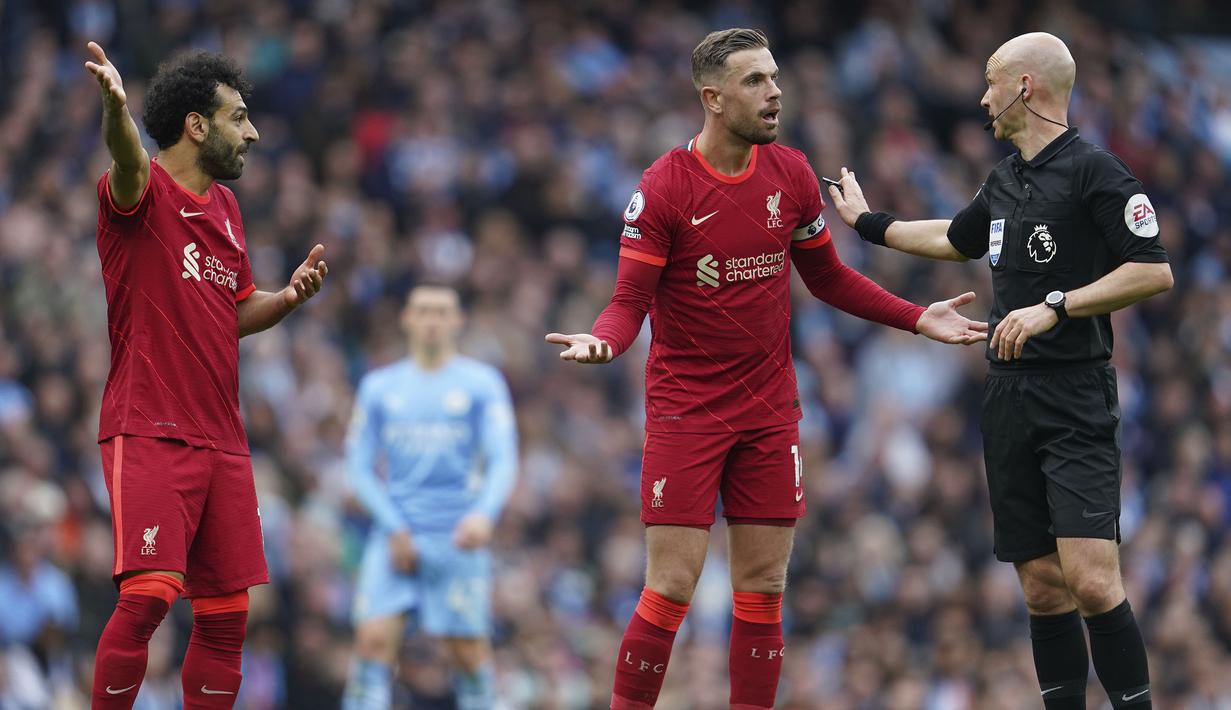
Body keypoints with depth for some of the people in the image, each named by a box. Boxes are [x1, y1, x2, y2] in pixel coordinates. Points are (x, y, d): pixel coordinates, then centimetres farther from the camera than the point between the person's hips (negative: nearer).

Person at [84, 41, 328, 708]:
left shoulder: (225, 208, 18)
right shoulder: (145, 194, -6)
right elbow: (128, 163, -31)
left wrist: (290, 296, 7)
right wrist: (116, 106, -54)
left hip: (221, 440, 8)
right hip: (148, 431, -8)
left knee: (226, 615, 6)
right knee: (147, 595, -20)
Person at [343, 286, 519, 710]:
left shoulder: (483, 384, 5)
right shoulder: (379, 387, 11)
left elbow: (503, 460, -3)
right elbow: (359, 465, 9)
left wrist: (484, 514, -22)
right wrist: (394, 529, -6)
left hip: (459, 541, -1)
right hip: (396, 537, 2)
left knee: (468, 652, -2)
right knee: (373, 640, -12)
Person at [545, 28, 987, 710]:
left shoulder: (791, 174, 4)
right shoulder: (663, 187, -11)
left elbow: (827, 277, 15)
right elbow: (630, 300, -11)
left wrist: (917, 318, 7)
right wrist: (602, 340, -33)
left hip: (769, 410, 4)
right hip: (684, 413, -4)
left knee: (763, 592, 3)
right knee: (670, 590, -9)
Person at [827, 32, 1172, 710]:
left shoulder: (1095, 171, -10)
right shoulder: (1004, 181, 16)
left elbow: (1154, 271, -16)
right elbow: (955, 239, 36)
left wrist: (1055, 307, -19)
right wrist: (867, 221, 45)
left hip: (1076, 402, -8)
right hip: (1009, 400, 8)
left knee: (1091, 581, -18)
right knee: (1043, 586, 6)